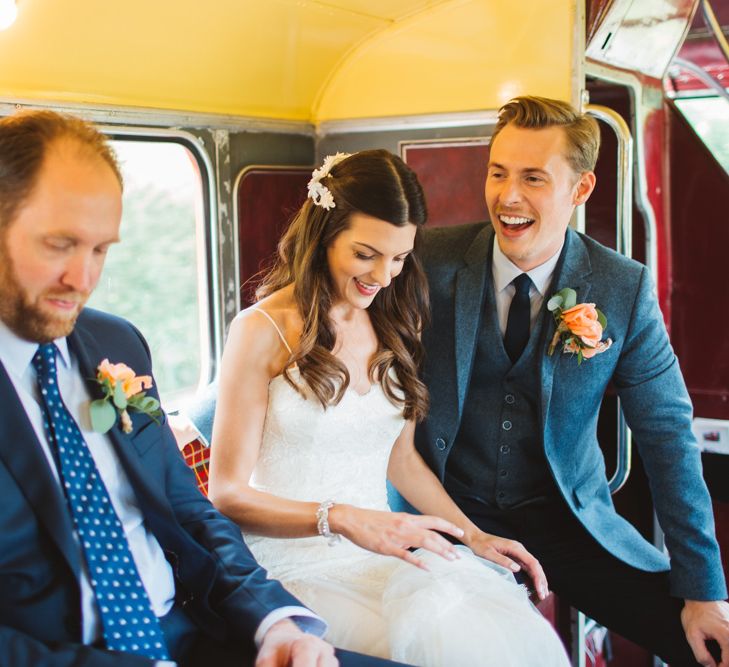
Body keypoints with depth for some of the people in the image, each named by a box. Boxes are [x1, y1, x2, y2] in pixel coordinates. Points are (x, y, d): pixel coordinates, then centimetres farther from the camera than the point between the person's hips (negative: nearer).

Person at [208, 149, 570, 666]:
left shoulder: (395, 324, 10)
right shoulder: (264, 330, -9)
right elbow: (227, 495, -10)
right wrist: (340, 519, -24)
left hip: (384, 553, 5)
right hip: (300, 564, -5)